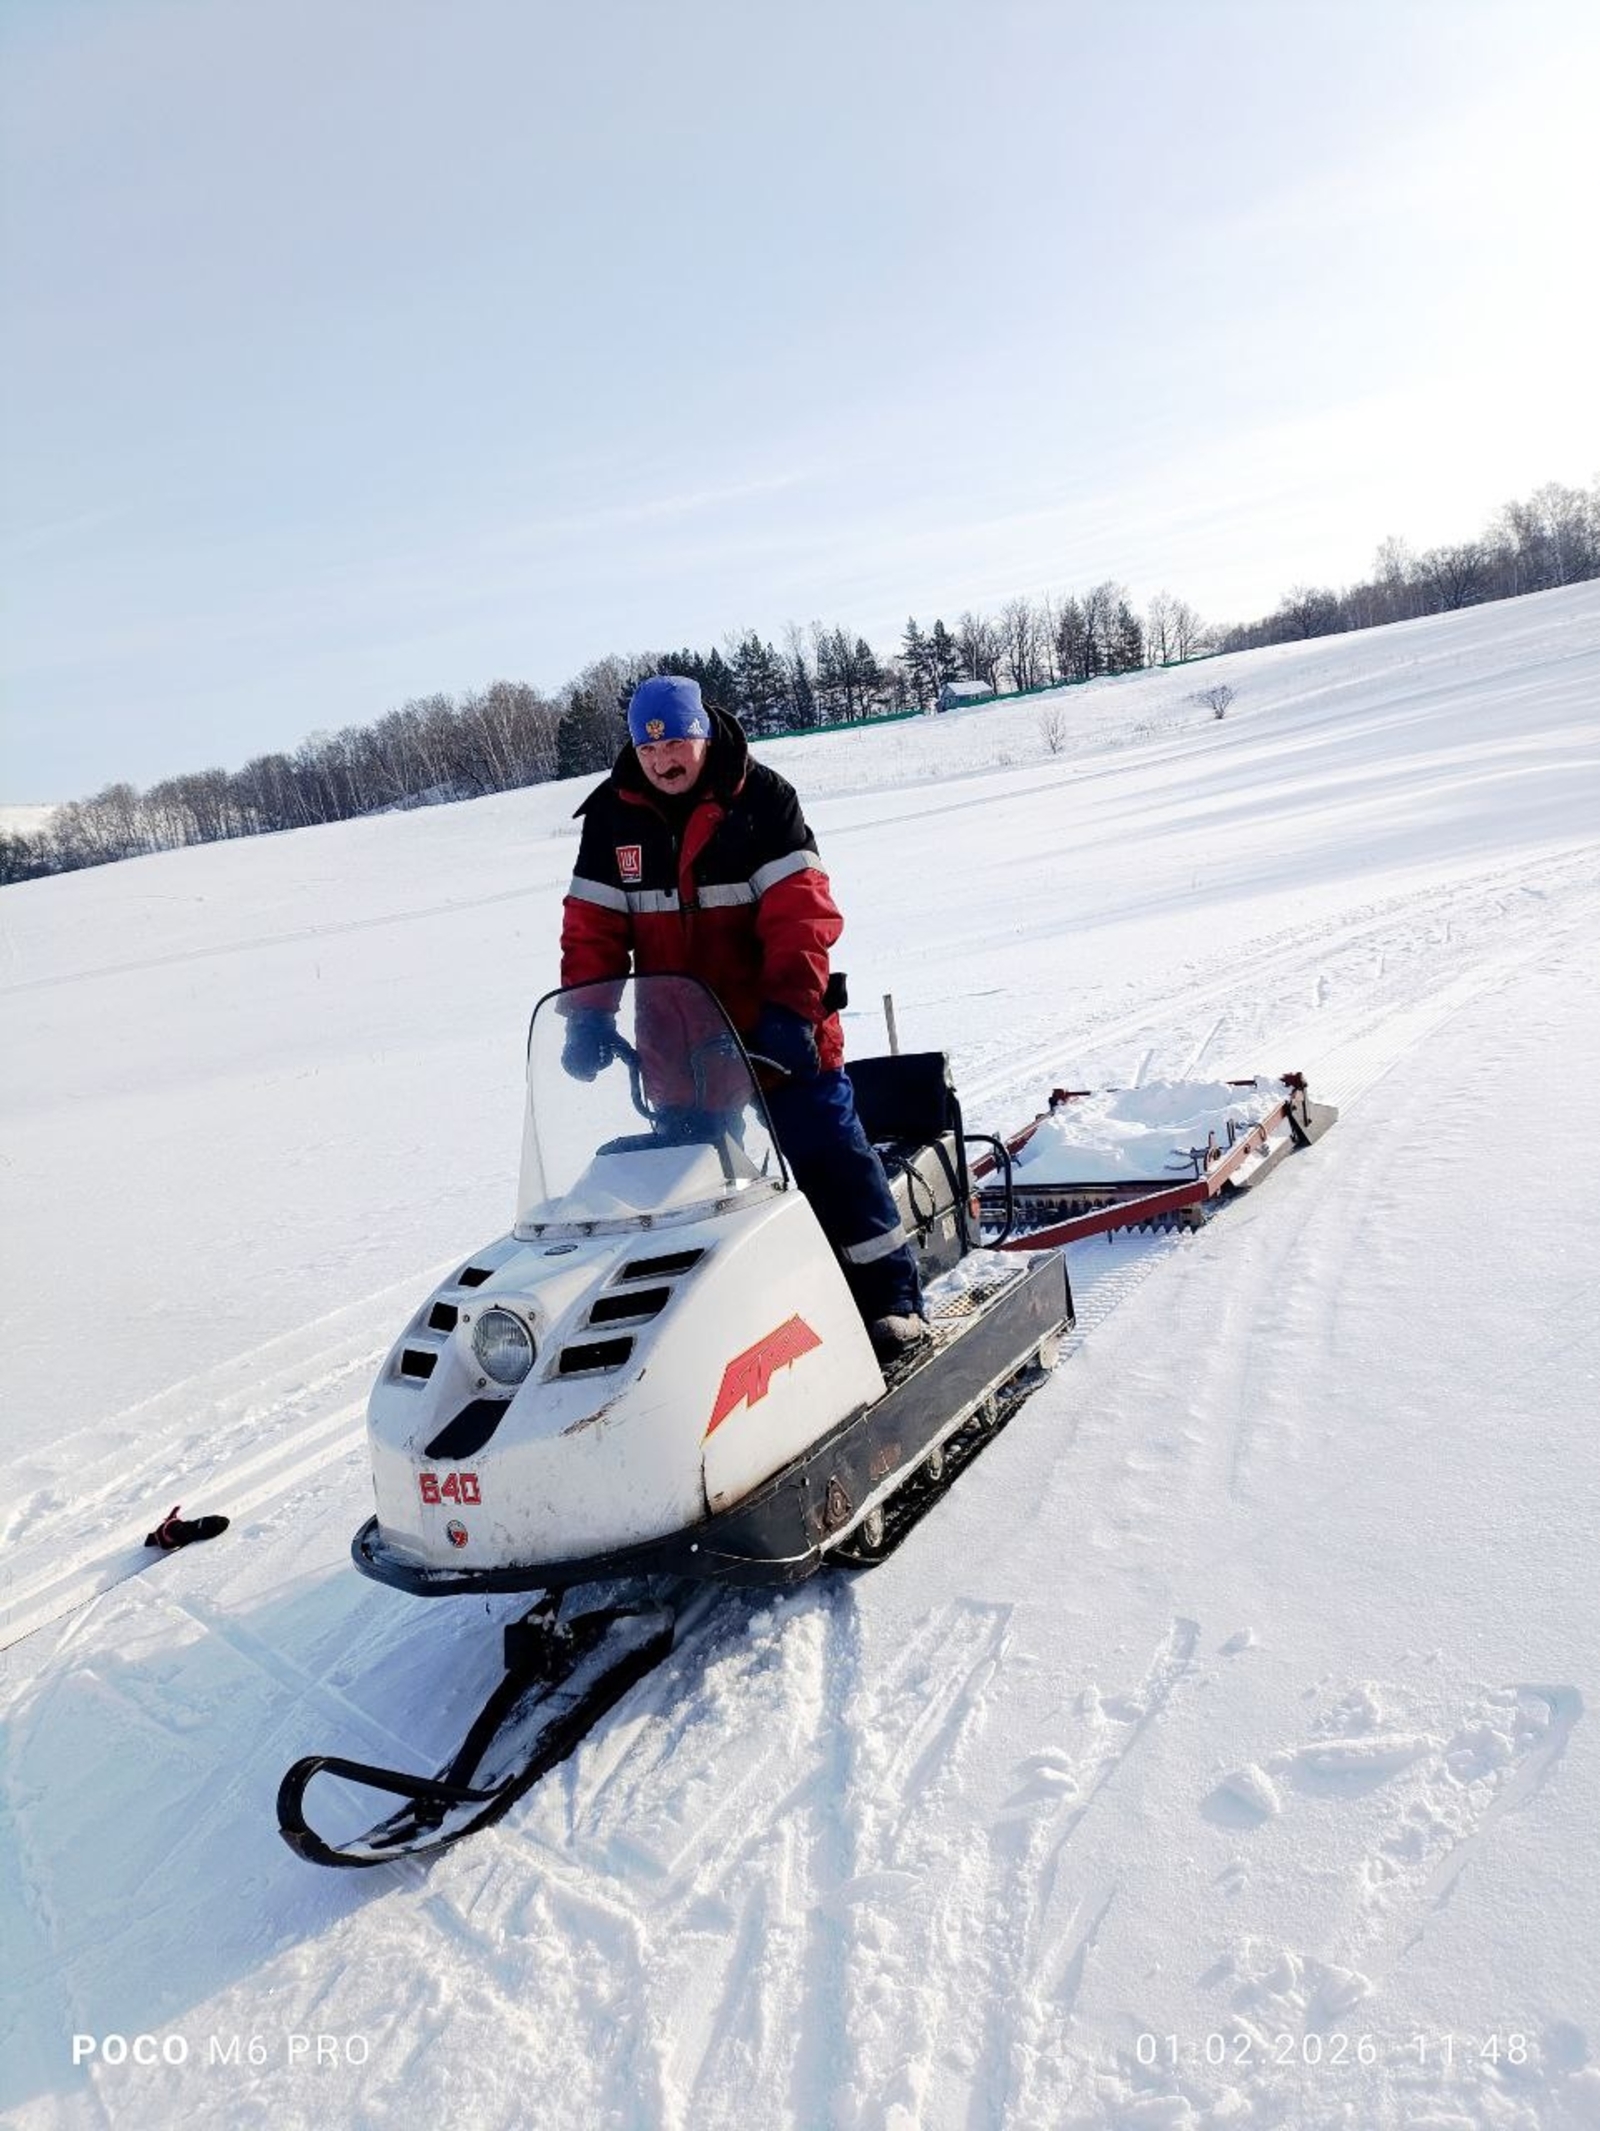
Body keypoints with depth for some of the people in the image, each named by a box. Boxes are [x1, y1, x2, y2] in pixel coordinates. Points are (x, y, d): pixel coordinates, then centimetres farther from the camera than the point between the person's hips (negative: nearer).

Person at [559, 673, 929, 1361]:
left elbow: (801, 912, -15)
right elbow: (592, 926, 3)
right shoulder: (612, 816, 3)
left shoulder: (761, 798, -8)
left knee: (831, 1155, -2)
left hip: (780, 1030, -3)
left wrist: (792, 1008, -25)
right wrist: (587, 1015, -10)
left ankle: (890, 1293, 9)